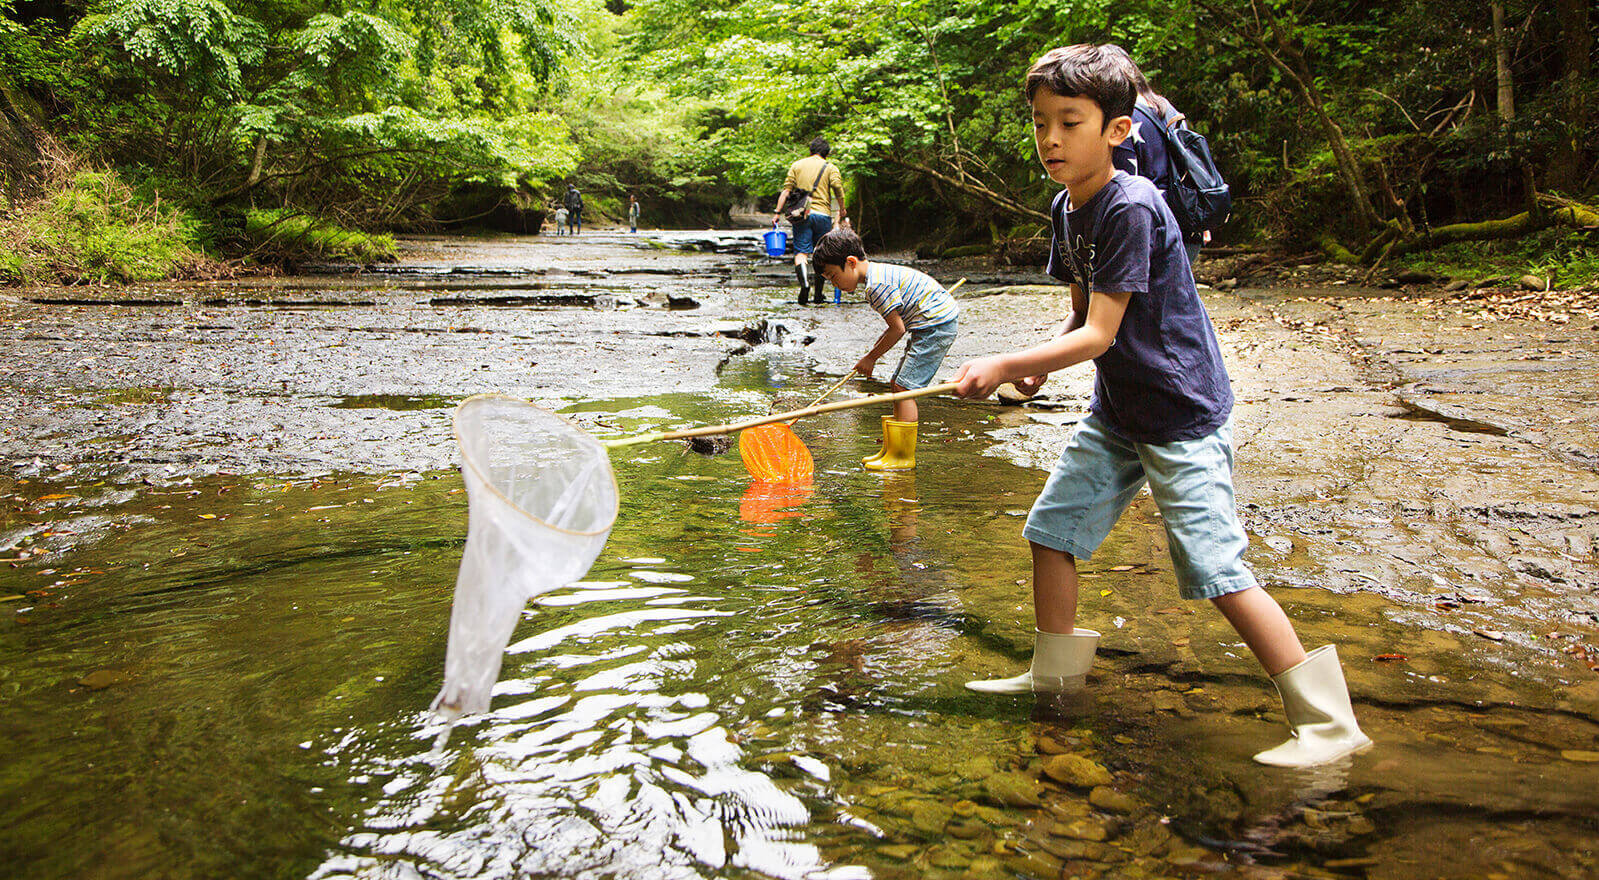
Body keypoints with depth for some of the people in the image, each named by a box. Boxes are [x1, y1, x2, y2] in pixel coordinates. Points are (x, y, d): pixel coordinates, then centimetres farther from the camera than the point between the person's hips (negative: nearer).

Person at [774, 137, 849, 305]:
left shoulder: (797, 165, 12)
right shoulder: (831, 168, 8)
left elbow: (786, 190, 5)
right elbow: (838, 190, -7)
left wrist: (778, 212, 4)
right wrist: (842, 212, -1)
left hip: (801, 215, 0)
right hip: (823, 214, 0)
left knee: (801, 251, -5)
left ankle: (804, 280, -34)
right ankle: (818, 295, 13)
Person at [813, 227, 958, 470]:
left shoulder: (877, 285, -19)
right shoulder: (880, 273, 13)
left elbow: (898, 328, -17)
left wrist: (871, 358, -6)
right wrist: (876, 347, 12)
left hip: (937, 325, -11)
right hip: (931, 325, 11)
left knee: (904, 388, -12)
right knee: (898, 385, 12)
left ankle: (903, 457, -7)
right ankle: (891, 450, 19)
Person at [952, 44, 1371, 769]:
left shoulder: (1131, 207, -23)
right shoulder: (1065, 207, 6)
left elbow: (1100, 334, -25)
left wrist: (1007, 365, -27)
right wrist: (1041, 362, -3)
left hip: (1183, 415, -9)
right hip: (1116, 411, 9)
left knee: (1217, 571, -12)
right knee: (1052, 526, 11)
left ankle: (1326, 722, -1)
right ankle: (1056, 673, 29)